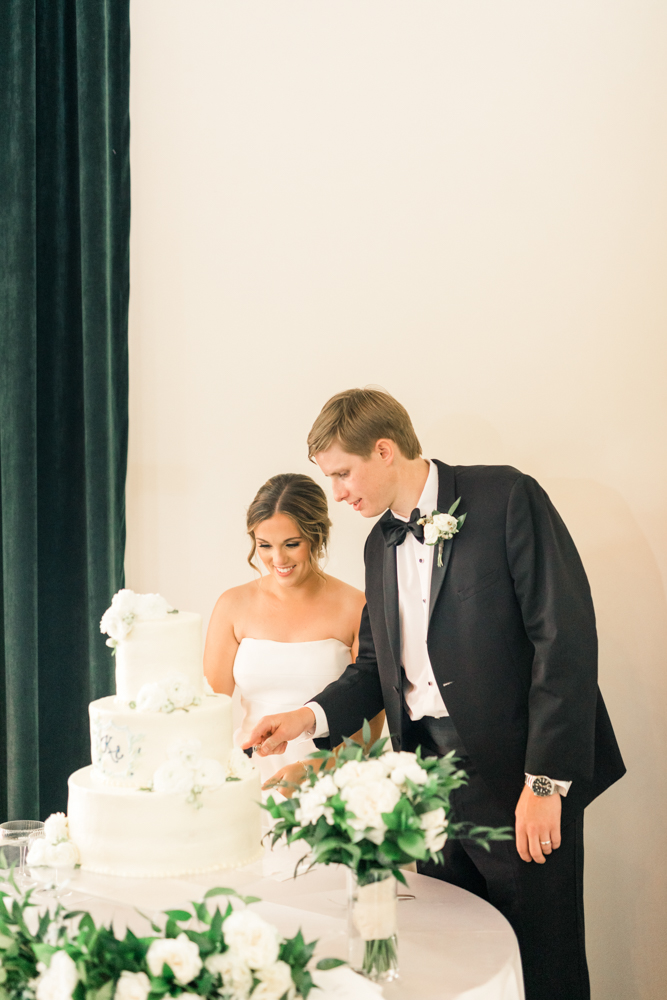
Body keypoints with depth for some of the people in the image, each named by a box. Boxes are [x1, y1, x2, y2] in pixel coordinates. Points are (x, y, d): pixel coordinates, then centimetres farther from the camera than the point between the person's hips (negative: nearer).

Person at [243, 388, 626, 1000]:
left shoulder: (506, 498, -9)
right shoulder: (381, 545, 14)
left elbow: (565, 639, -15)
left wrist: (546, 780, -18)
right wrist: (309, 716, 0)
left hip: (518, 781, -6)